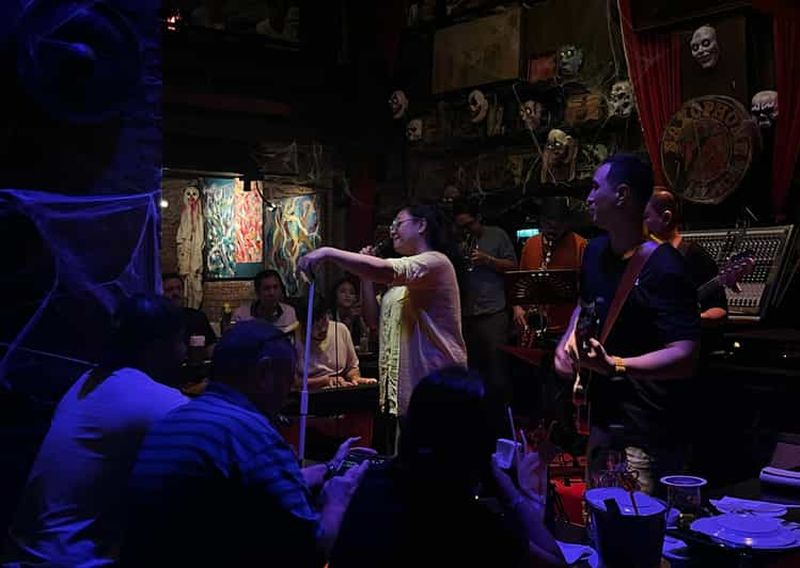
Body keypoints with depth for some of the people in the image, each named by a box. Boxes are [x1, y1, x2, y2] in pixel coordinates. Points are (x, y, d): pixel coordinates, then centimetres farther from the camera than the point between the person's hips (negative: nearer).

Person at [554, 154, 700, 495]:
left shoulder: (662, 268, -23)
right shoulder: (595, 251, 4)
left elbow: (685, 356, -28)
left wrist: (614, 365, -37)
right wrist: (568, 341, 6)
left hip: (647, 432, -9)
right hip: (602, 416, 9)